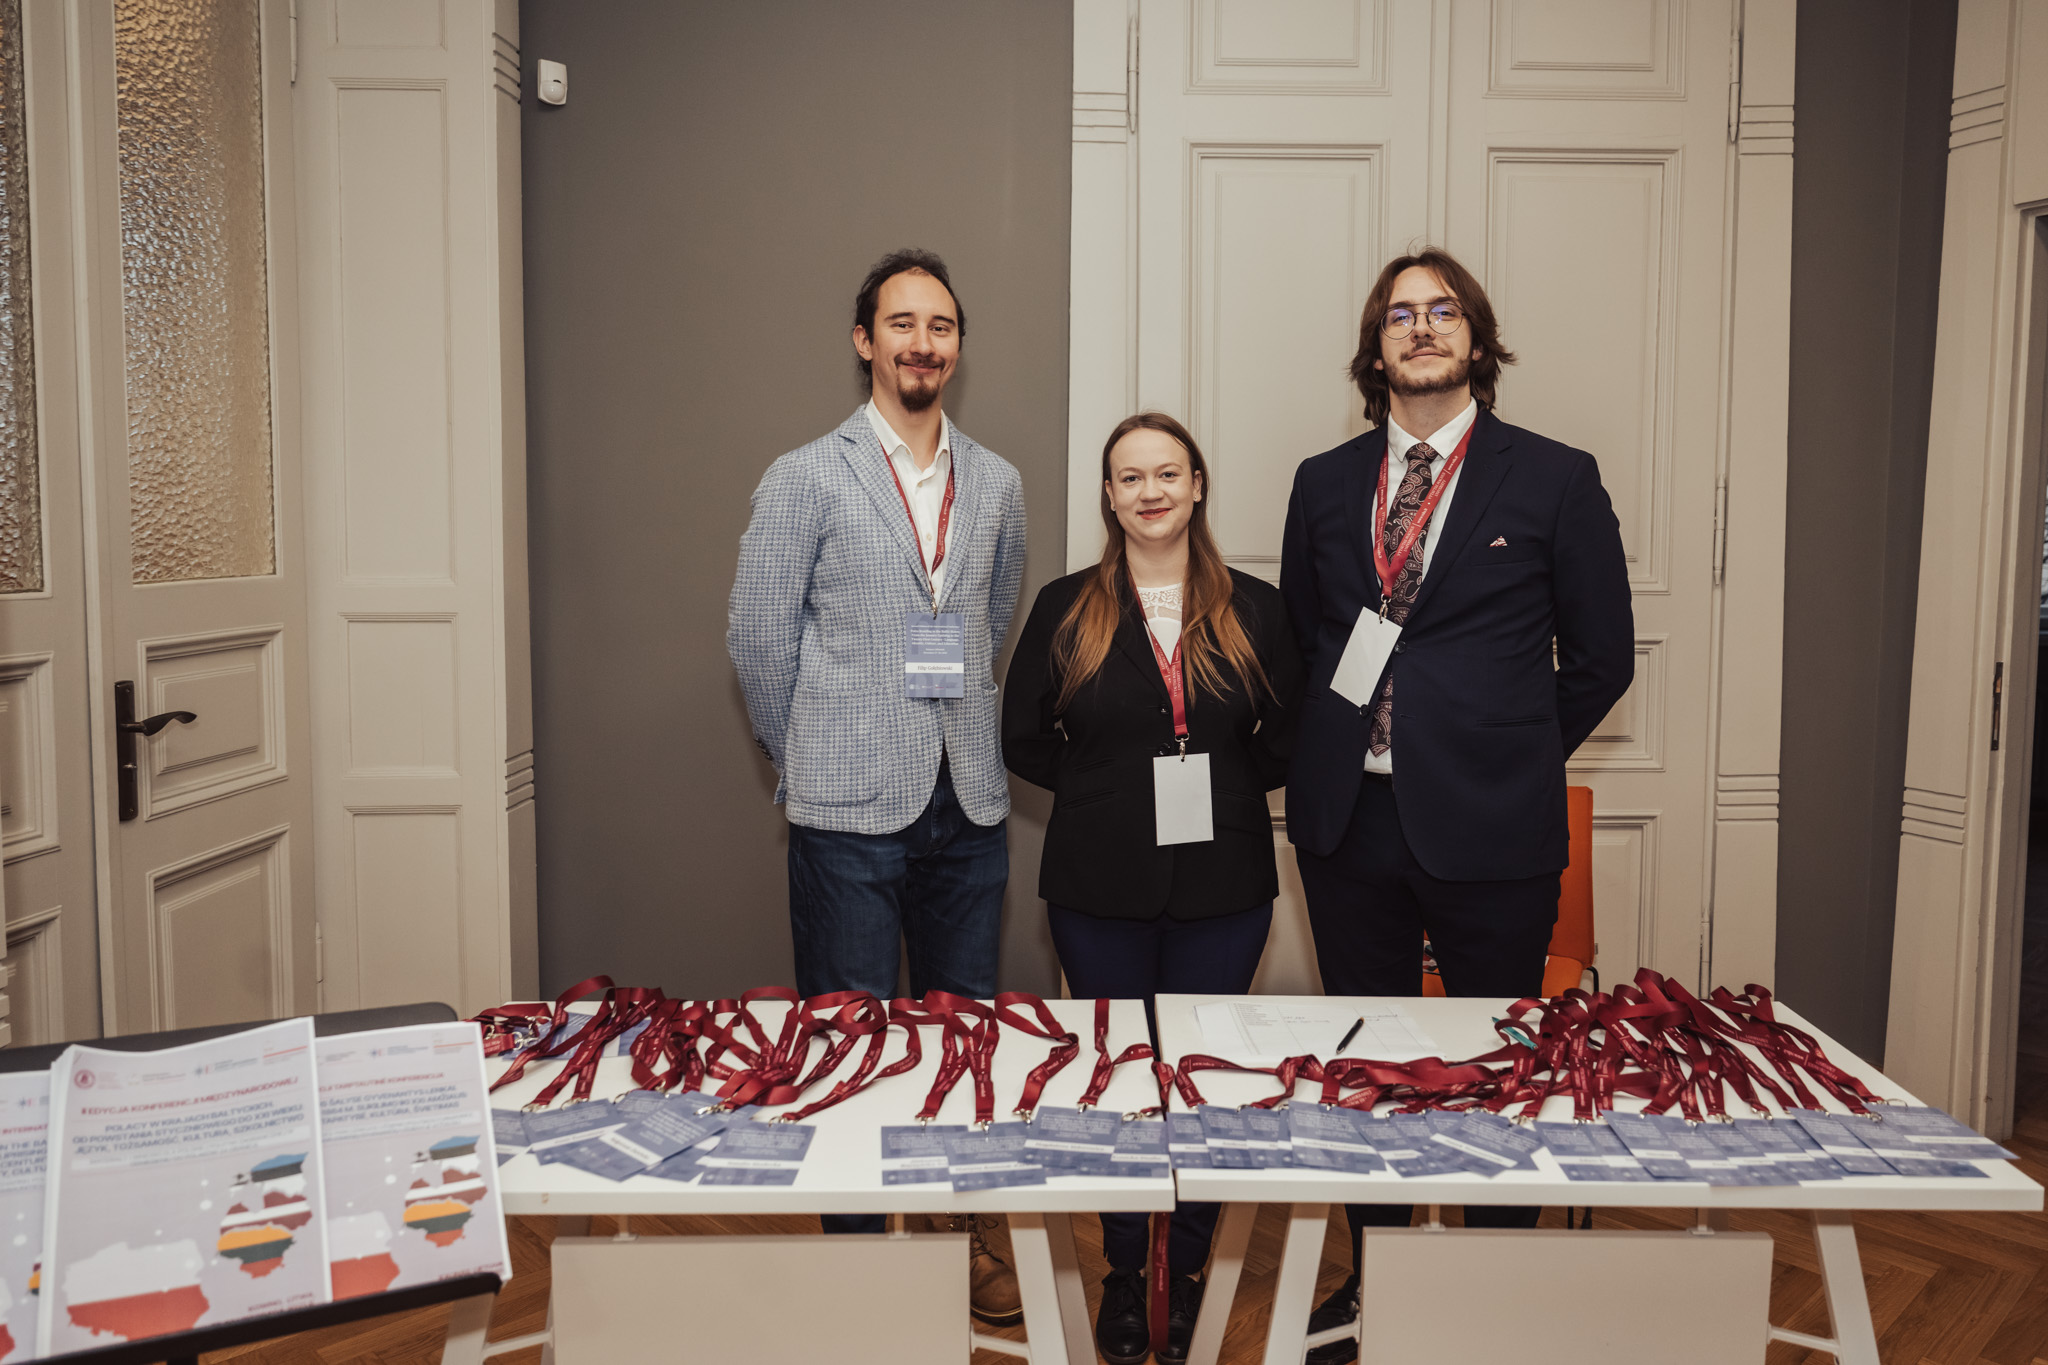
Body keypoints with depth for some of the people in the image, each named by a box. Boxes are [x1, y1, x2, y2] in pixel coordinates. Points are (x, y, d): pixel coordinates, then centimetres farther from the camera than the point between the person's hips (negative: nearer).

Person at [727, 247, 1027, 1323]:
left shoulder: (996, 484, 9)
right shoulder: (804, 480, -3)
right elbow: (758, 640, 0)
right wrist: (810, 765, 6)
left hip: (970, 804, 4)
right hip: (850, 813, -4)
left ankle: (967, 1233, 29)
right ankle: (855, 1247, 22)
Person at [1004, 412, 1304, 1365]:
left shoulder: (1253, 609, 3)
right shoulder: (1065, 609, 2)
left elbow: (1288, 735, 10)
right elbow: (1023, 740, 6)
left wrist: (1224, 787, -1)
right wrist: (1103, 788, -2)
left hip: (1223, 887, 1)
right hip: (1101, 890, 0)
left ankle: (1191, 1275, 27)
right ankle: (1123, 1276, 27)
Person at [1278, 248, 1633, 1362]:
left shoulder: (1555, 479, -1)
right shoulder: (1324, 482, 9)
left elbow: (1598, 659, 4)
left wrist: (1504, 757, 4)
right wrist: (1335, 759, 8)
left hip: (1486, 826, -3)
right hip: (1347, 821, 3)